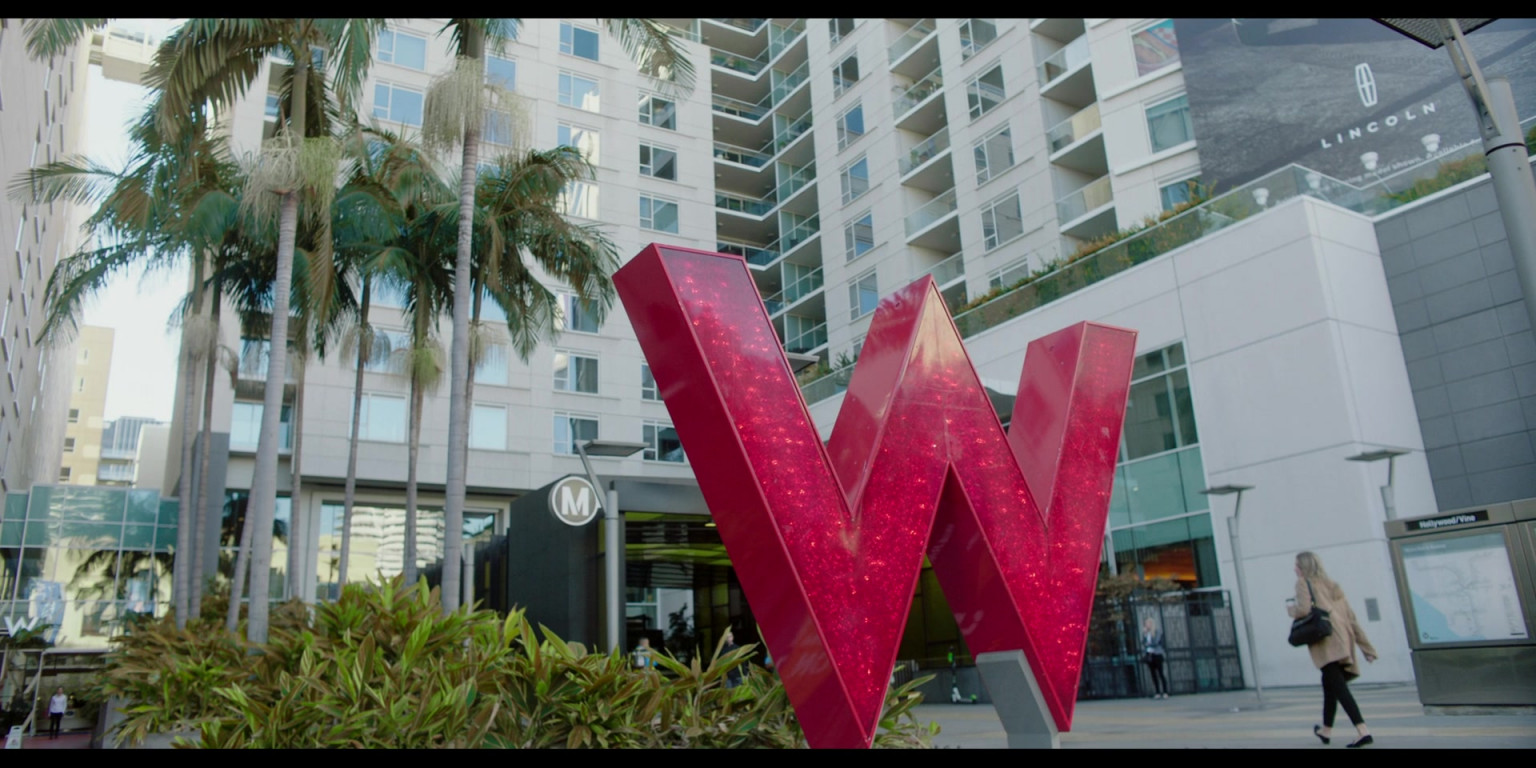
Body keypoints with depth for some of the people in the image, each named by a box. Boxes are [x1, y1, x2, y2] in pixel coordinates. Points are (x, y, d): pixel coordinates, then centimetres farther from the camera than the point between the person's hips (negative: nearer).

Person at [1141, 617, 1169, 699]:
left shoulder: (1158, 632, -1)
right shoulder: (1145, 633, 13)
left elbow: (1156, 642, -11)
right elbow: (1143, 643, 7)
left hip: (1157, 655, -4)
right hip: (1148, 655, 4)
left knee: (1160, 673, -6)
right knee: (1153, 674, 3)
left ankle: (1165, 692, -4)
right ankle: (1157, 693, 5)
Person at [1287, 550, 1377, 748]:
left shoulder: (1304, 583, 1)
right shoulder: (1333, 585, 22)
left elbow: (1304, 609, -16)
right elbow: (1351, 617, 18)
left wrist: (1291, 608, 7)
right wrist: (1367, 647, 17)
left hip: (1326, 643, -8)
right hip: (1343, 641, 8)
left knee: (1338, 687, -12)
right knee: (1330, 684, 20)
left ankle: (1363, 731, -24)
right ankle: (1326, 730, 32)